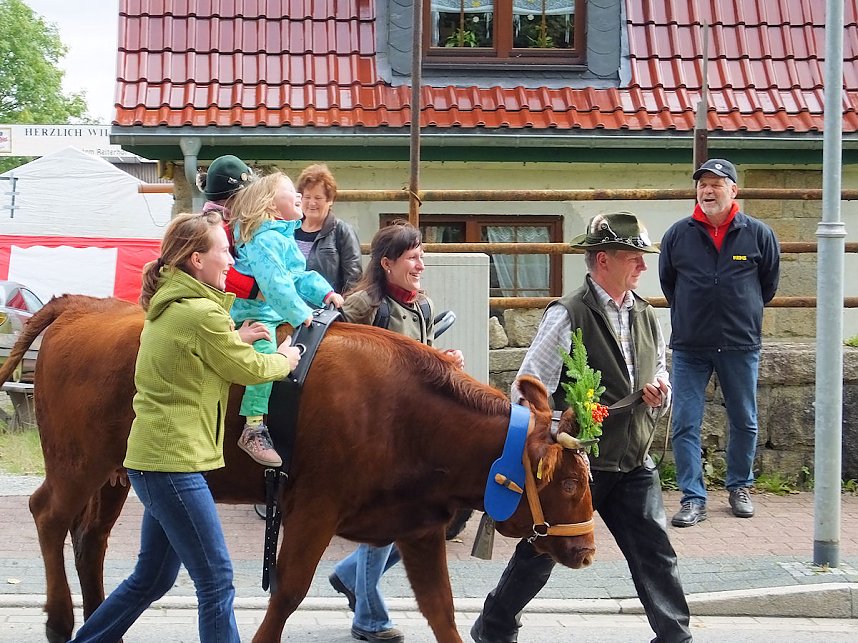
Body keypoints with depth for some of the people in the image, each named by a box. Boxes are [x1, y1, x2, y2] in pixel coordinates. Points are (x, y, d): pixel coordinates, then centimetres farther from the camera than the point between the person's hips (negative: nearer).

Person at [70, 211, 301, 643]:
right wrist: (285, 360, 14)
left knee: (151, 579, 19)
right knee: (216, 580, -3)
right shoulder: (203, 313, -17)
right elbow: (249, 369, -5)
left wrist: (237, 338, 10)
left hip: (155, 461, 10)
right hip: (175, 461, -10)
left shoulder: (168, 304, 12)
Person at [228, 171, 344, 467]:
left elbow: (299, 276, 21)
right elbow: (274, 283, -23)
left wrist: (324, 292, 6)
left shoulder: (285, 237, 17)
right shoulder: (264, 240, -16)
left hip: (276, 313, 11)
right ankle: (253, 430, -30)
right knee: (266, 354, -29)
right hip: (254, 313, -11)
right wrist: (299, 314, -20)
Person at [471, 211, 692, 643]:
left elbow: (658, 371, 22)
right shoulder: (568, 316, -15)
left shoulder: (644, 314, 9)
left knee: (654, 551, 0)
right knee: (539, 552, 7)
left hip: (634, 463, 6)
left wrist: (660, 390, -2)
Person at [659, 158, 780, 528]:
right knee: (685, 425, -4)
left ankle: (740, 487, 29)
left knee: (744, 422, 11)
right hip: (689, 346, 0)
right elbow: (667, 282, 14)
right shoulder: (678, 234, -1)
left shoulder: (759, 234, -2)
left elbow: (769, 283, 12)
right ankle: (693, 498, 1)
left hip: (741, 346, 0)